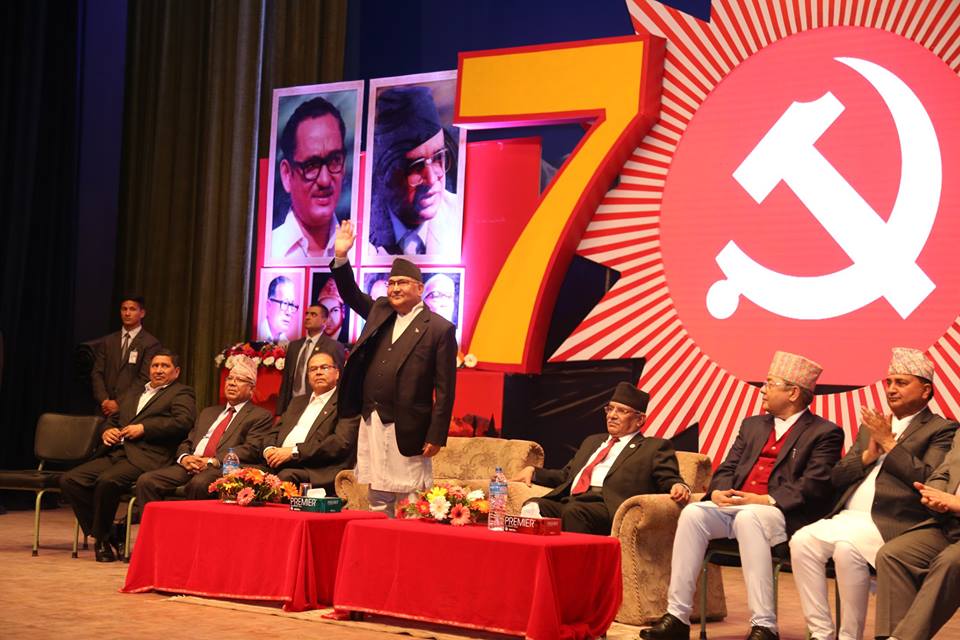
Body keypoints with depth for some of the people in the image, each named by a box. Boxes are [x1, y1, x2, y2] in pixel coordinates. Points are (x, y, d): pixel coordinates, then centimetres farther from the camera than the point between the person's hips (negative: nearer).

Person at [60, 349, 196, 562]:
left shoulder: (181, 394, 8)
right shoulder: (132, 395, 32)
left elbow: (183, 422, -10)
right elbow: (112, 419, 34)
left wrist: (143, 429, -11)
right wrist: (106, 431, 8)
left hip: (144, 457, -8)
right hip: (114, 454, 8)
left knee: (107, 481, -33)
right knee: (69, 480, -12)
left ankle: (103, 538, -12)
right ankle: (103, 535, -3)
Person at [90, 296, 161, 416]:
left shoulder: (151, 344, 0)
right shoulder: (107, 341, 15)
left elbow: (144, 379, -8)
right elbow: (97, 373, 9)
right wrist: (104, 400, -7)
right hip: (106, 407, 3)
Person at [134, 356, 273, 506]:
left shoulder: (261, 416, 10)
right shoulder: (209, 412, 31)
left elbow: (251, 449, -5)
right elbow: (187, 442, 25)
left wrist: (213, 461, -15)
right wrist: (184, 457, 0)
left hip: (223, 469, -6)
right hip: (190, 466, 6)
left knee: (199, 483, -39)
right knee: (146, 481, -19)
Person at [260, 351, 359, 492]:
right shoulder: (298, 402, 29)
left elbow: (341, 442, -9)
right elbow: (275, 432, 25)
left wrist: (294, 451, -14)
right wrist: (269, 449, 0)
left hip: (316, 474, -6)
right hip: (278, 466, 6)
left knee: (286, 476, -36)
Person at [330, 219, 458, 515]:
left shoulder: (440, 329, -6)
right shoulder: (380, 311, 13)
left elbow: (445, 389, -8)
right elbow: (351, 294, 25)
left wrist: (436, 436, -12)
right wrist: (341, 257, 8)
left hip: (406, 430, -6)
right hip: (371, 423, 6)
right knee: (377, 501, 11)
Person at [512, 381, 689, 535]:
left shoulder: (654, 447, 17)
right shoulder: (593, 441, 36)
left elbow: (669, 481, 6)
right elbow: (565, 476, 39)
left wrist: (679, 487, -18)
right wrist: (533, 471, 24)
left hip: (608, 507, -6)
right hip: (567, 501, 6)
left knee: (574, 511, -38)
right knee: (533, 506, -26)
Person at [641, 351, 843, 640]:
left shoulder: (825, 433, 3)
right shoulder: (753, 425, 24)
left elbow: (814, 486, -10)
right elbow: (727, 468, 20)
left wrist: (766, 500, -20)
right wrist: (717, 491, -4)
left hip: (784, 515, -6)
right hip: (733, 506, 6)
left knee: (747, 518, -38)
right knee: (693, 513, -23)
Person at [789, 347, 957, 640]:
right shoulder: (872, 426, 24)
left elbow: (929, 479, -12)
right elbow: (838, 477, 18)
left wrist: (889, 443, -9)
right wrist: (868, 455, 1)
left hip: (894, 523, -6)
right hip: (848, 516, 6)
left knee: (847, 547, -33)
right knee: (802, 541, -21)